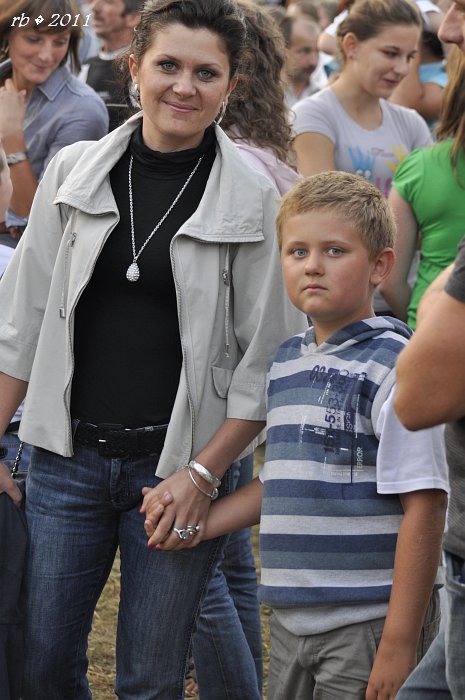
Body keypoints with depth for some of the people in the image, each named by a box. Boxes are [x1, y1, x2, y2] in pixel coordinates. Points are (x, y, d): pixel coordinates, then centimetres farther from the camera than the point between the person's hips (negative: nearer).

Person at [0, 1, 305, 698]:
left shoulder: (255, 200, -6)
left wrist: (203, 474, -10)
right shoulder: (74, 171, 2)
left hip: (178, 469, -2)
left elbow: (268, 361, -4)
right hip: (69, 458, 3)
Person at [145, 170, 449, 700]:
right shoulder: (286, 362, 11)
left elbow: (423, 507, -16)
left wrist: (400, 643, -18)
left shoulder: (393, 367, -12)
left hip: (369, 622, -7)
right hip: (291, 623, 7)